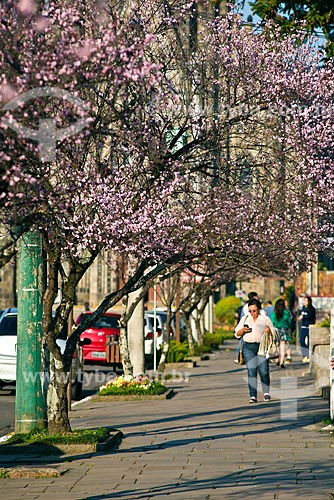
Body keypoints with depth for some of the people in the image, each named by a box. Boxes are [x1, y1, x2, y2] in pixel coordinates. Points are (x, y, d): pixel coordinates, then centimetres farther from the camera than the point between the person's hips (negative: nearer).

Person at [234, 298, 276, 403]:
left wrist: (269, 330, -11)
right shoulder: (245, 319, 16)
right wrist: (243, 330, -6)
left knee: (264, 371, -7)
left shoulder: (265, 319, 11)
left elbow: (273, 332, 12)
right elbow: (237, 334, 16)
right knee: (251, 371, -6)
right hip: (248, 347, 1)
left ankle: (266, 393, 12)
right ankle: (253, 396, -6)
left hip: (262, 346, -1)